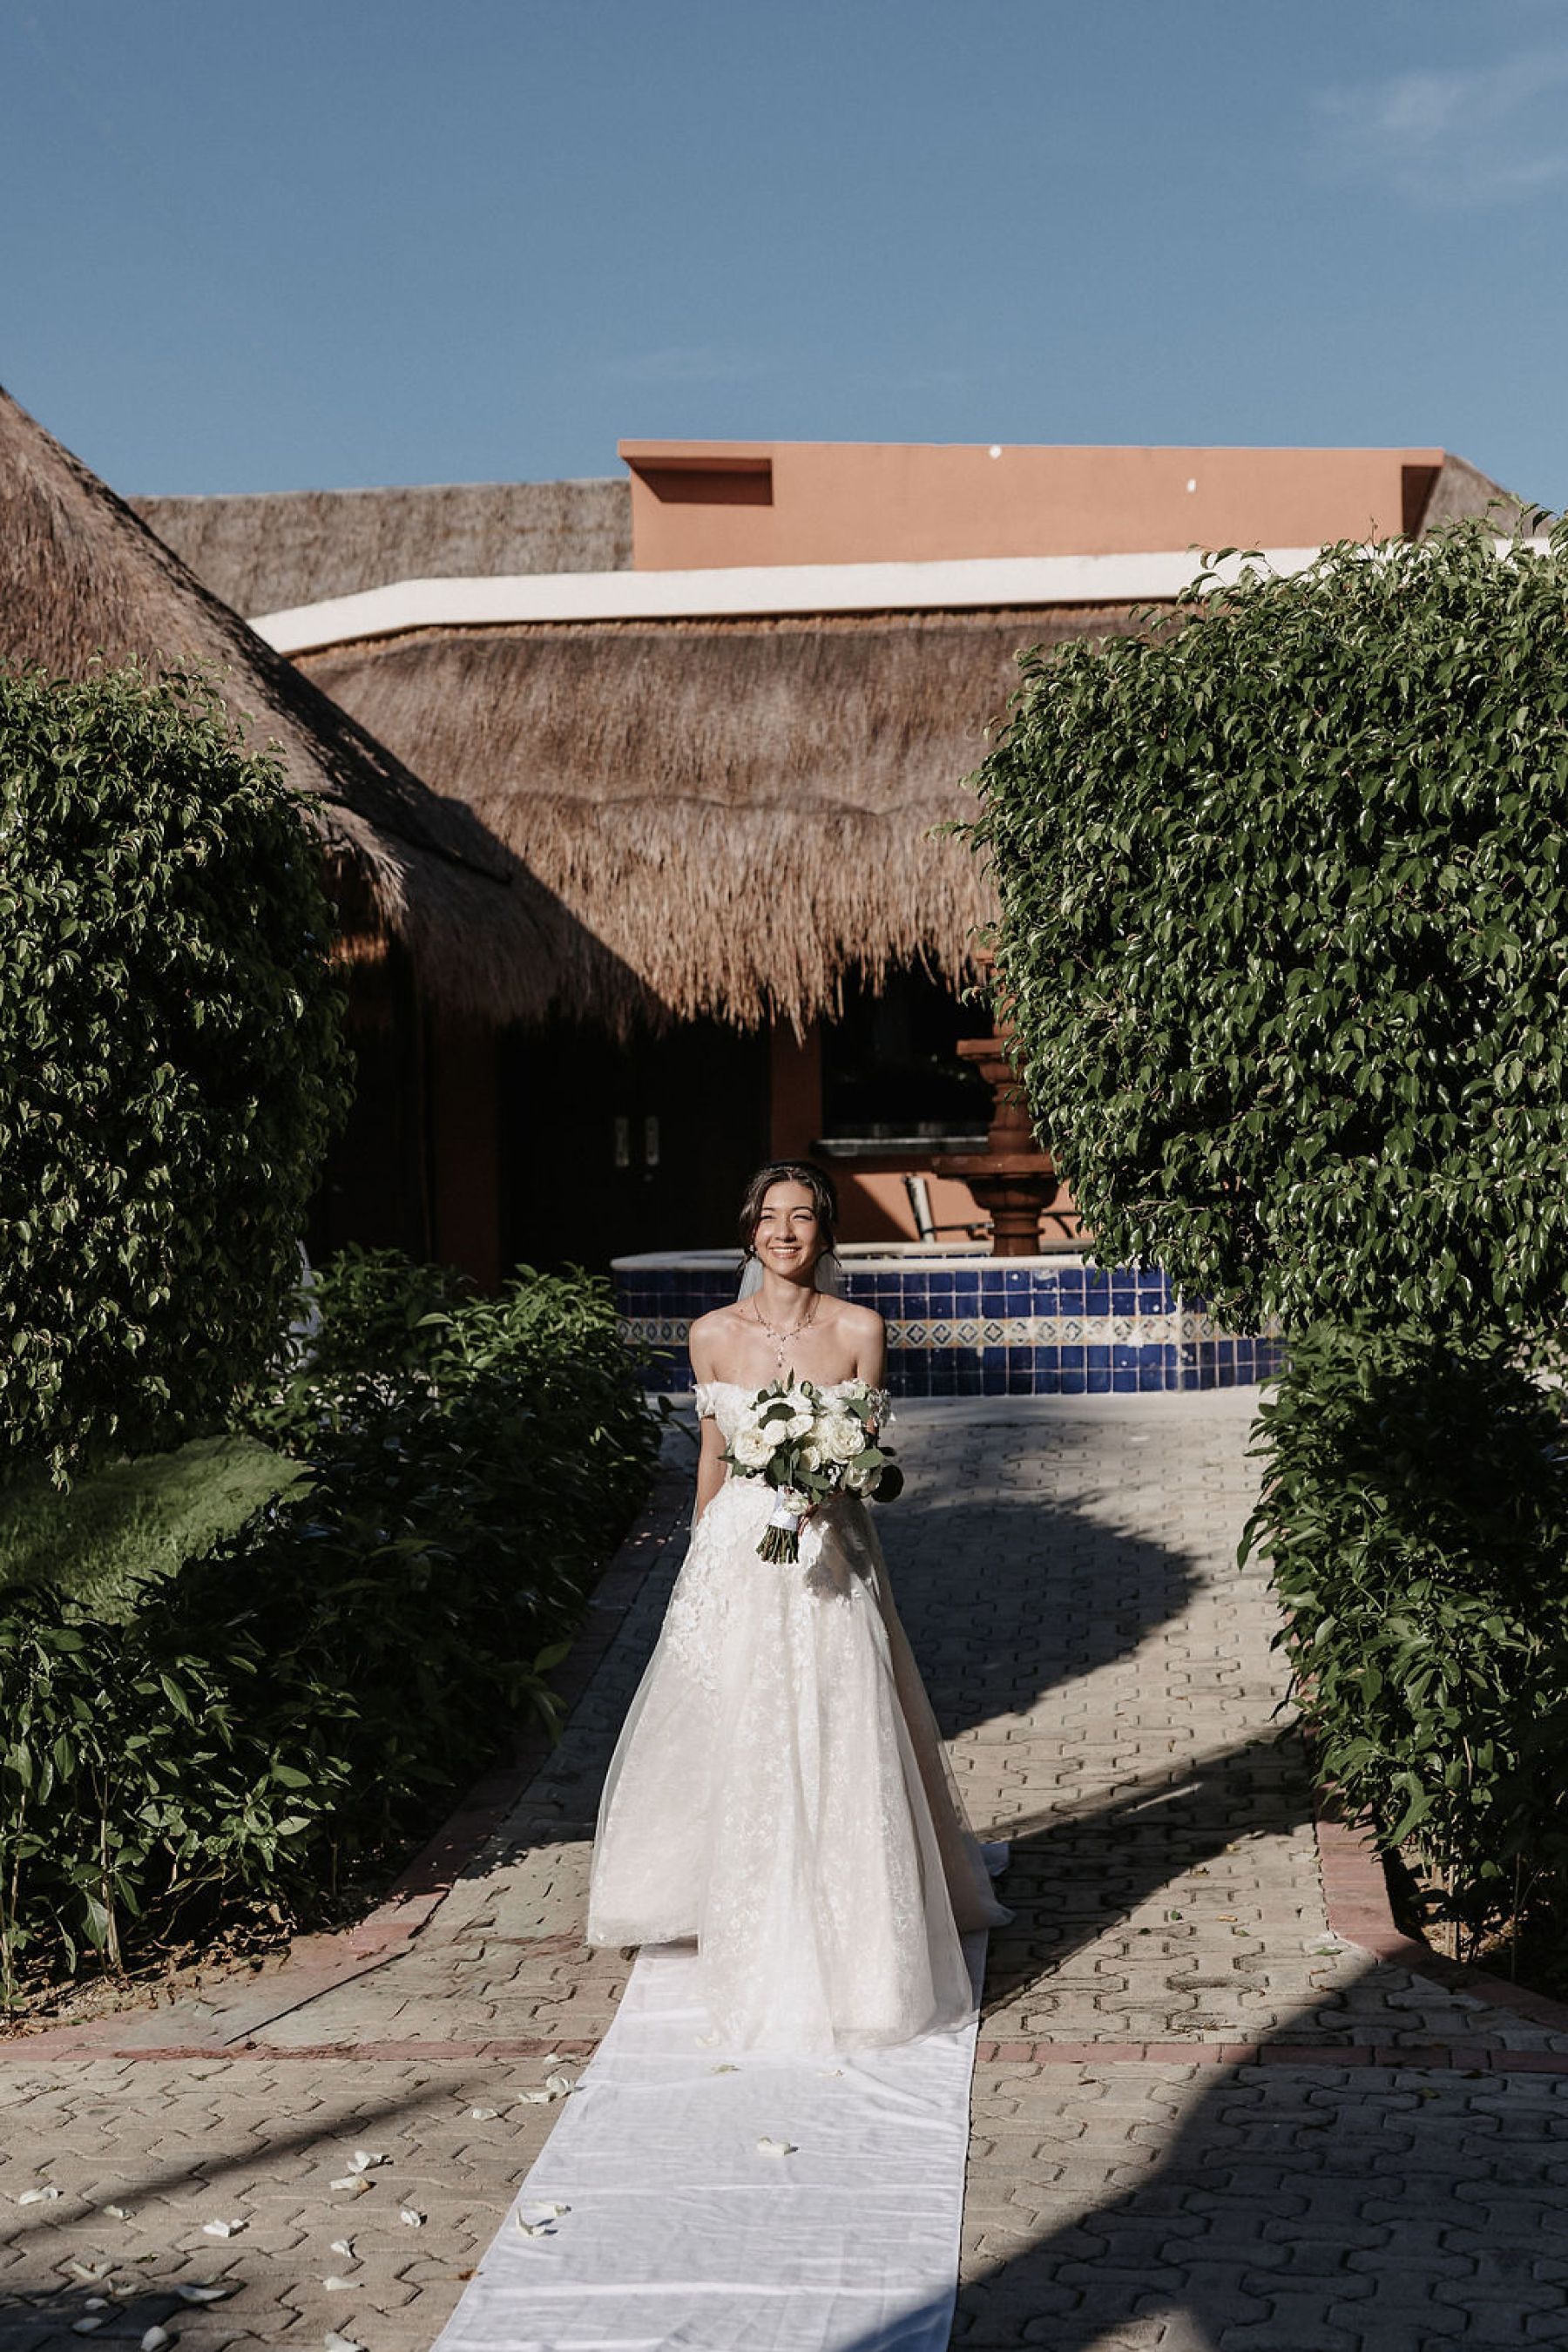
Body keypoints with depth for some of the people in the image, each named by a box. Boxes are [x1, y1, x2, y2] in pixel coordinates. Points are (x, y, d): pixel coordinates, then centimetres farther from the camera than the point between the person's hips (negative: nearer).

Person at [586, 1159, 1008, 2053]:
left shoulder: (860, 1331, -2)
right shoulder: (714, 1335, 2)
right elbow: (714, 1454, 12)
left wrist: (825, 1488, -20)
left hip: (830, 1563, -1)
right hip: (735, 1560, 1)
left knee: (841, 1759, -1)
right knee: (740, 1758, 5)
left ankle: (857, 1966, 13)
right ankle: (763, 1966, 21)